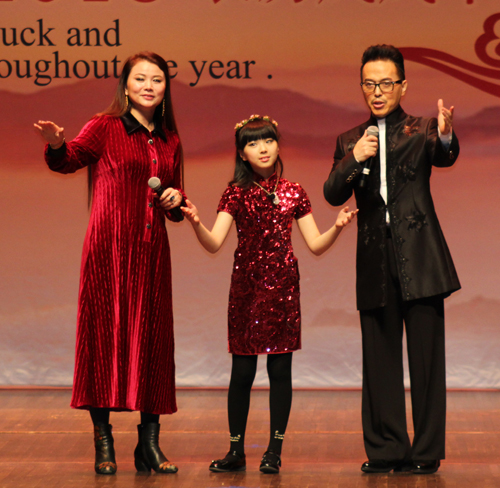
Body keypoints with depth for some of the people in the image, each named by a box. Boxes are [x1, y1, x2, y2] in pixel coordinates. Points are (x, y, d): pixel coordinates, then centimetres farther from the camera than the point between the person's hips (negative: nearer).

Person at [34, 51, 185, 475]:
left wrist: (177, 199, 3)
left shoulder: (170, 142, 16)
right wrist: (56, 143, -36)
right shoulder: (106, 127, 1)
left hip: (151, 249, 5)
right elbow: (68, 160, -15)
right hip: (109, 246, -5)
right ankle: (103, 443, -1)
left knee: (153, 336, 3)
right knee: (104, 332, -6)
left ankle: (149, 443, 7)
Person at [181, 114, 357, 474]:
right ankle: (236, 450, 9)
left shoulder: (293, 193, 8)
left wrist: (338, 227, -11)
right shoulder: (237, 194, 3)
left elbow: (316, 245, 7)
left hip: (283, 286, 1)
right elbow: (214, 244, -7)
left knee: (280, 368, 0)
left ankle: (275, 450, 7)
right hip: (246, 286, -1)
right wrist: (196, 223, -26)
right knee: (242, 370, -1)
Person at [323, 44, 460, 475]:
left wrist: (446, 137, -42)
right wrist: (355, 160, -15)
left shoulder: (420, 131, 4)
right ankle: (386, 450, 11)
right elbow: (333, 195, 3)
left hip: (419, 258, -3)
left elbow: (444, 156, -18)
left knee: (426, 357, -3)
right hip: (375, 262, 3)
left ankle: (427, 451, 2)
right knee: (380, 360, 4)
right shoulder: (350, 142, 14)